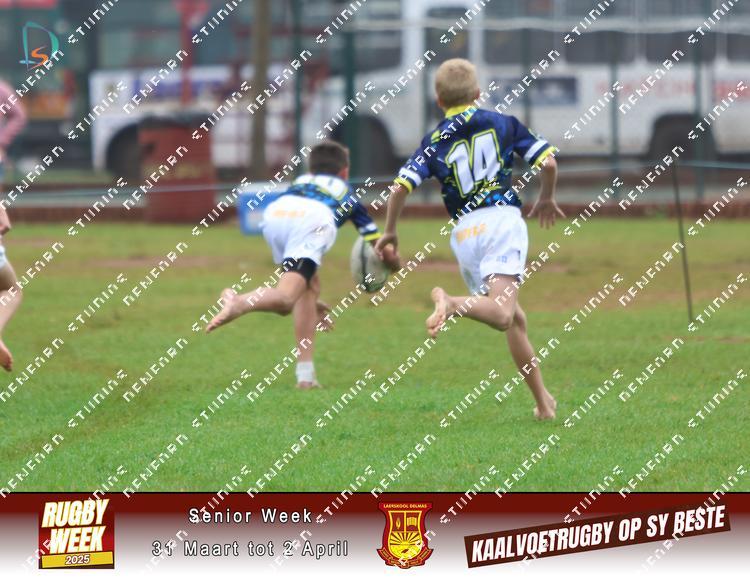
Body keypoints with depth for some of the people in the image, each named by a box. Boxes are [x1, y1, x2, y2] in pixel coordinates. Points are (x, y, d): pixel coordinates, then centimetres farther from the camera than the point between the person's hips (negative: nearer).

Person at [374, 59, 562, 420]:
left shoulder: (434, 143, 12)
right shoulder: (502, 123, 11)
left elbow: (400, 187, 1)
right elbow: (548, 162, 8)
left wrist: (389, 233, 16)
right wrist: (547, 199, 27)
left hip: (463, 231, 3)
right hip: (502, 219, -3)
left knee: (514, 319, 15)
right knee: (502, 315, -22)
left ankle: (543, 401, 12)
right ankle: (453, 303, -50)